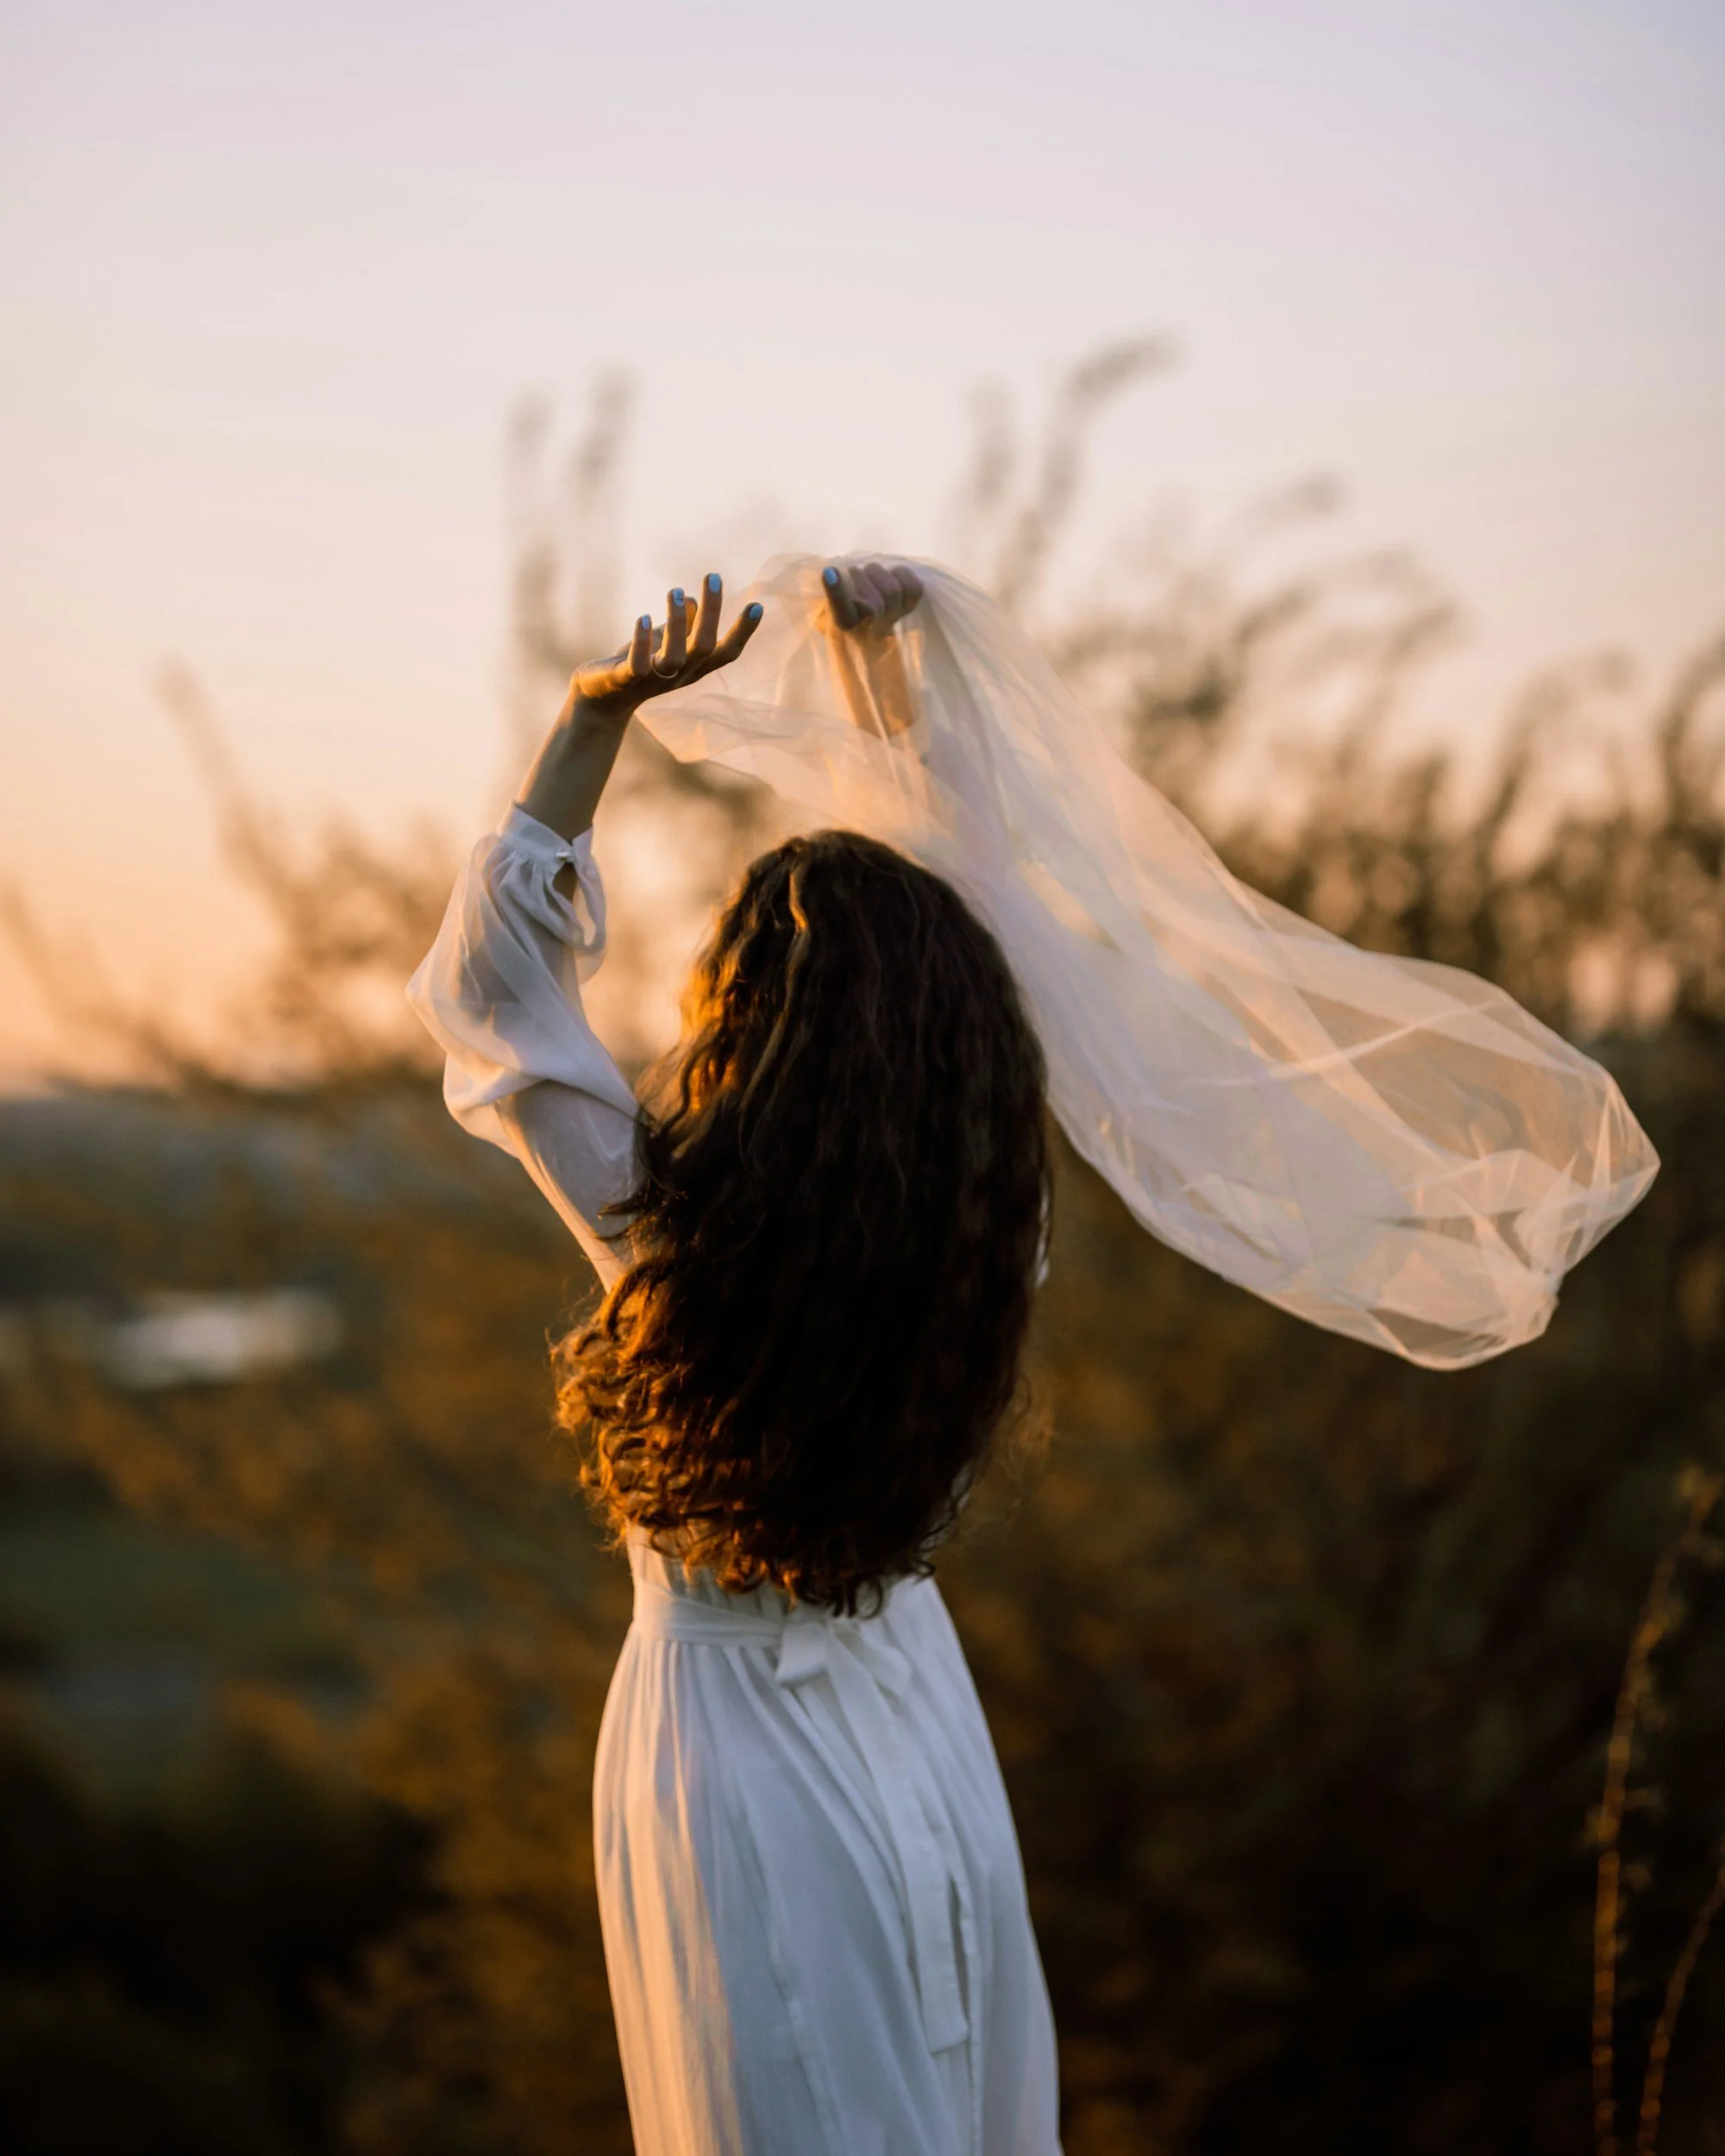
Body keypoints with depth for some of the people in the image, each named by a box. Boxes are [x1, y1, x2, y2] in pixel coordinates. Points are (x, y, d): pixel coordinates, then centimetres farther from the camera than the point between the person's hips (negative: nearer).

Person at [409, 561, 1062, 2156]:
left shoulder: (669, 1220, -24)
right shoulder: (978, 1213, -15)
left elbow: (489, 972, -11)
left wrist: (600, 713, -18)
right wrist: (875, 671, 8)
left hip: (739, 1751, -3)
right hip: (915, 1722, 4)